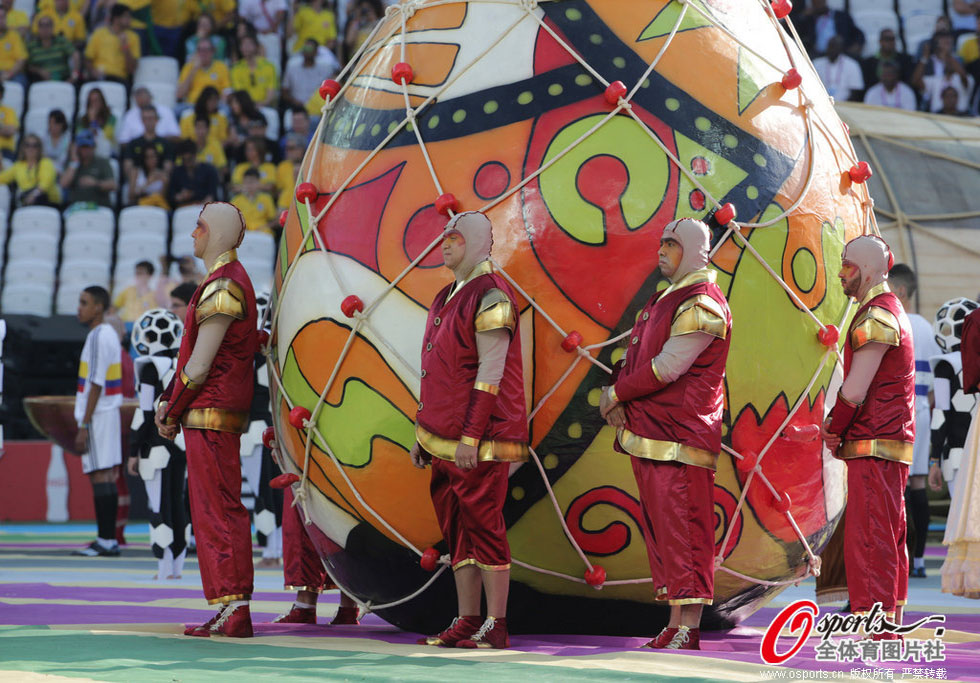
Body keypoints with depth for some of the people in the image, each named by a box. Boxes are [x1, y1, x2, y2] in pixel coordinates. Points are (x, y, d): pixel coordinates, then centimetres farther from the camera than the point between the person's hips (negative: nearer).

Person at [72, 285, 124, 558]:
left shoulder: (97, 337, -14)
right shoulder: (110, 334, 16)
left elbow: (96, 385, -18)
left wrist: (84, 426, -18)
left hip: (97, 416, -10)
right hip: (109, 413, 10)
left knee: (100, 476, -9)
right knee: (107, 476, 9)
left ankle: (106, 541, -11)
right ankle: (108, 540, 11)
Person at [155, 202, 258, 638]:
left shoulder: (223, 286, -15)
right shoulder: (228, 281, 19)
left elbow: (200, 364, -18)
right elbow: (194, 356, 21)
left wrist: (174, 411, -7)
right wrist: (168, 401, 12)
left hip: (212, 416, -10)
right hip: (218, 416, 10)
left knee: (219, 511, -9)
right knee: (213, 511, 11)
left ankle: (234, 612, -10)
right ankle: (229, 610, 13)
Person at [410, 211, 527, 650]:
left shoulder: (490, 296, -12)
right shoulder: (447, 297, 17)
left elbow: (491, 374, -17)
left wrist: (470, 437, -21)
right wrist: (423, 434, 18)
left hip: (479, 440, -9)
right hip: (445, 440, 9)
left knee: (483, 526, -6)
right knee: (456, 528, 9)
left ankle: (495, 626, -2)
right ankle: (466, 622, 13)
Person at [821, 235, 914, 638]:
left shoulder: (875, 318, -15)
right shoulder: (892, 311, 18)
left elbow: (855, 390, -18)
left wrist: (834, 432, -3)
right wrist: (836, 424, 13)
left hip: (873, 444, -10)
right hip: (893, 442, 10)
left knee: (869, 537, -10)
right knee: (890, 537, 13)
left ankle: (877, 635, -11)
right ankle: (891, 629, 18)